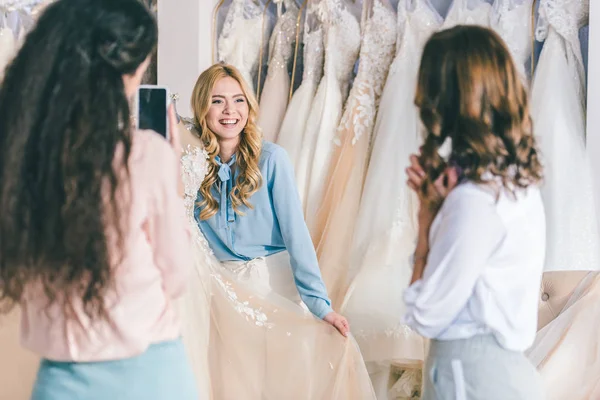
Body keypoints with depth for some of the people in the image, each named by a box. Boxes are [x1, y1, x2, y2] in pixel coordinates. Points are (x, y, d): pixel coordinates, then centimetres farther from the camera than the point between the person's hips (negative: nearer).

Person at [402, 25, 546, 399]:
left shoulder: (474, 199, -23)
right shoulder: (515, 176, 3)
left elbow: (426, 317, -17)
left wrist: (427, 212, -10)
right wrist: (438, 204, -2)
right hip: (499, 366, 9)